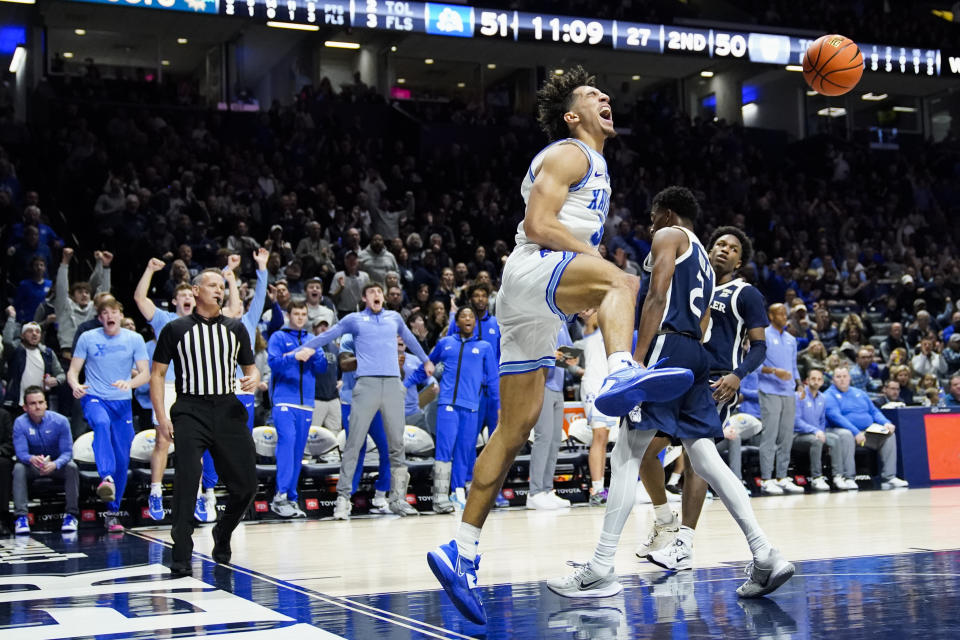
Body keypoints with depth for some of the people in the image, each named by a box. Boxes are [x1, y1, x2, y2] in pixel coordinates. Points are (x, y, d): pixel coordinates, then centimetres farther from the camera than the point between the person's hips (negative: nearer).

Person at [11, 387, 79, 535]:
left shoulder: (60, 421, -17)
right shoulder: (20, 423, -14)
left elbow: (67, 452, -19)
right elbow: (21, 453, -20)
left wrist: (55, 464, -41)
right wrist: (32, 459, -46)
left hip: (57, 465, -1)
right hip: (33, 467, 1)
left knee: (72, 467, -31)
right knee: (18, 468, -30)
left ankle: (71, 514, -28)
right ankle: (21, 516, -34)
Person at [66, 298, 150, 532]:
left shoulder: (134, 339, 3)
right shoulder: (88, 338, 2)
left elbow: (145, 374, -2)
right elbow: (73, 370, 2)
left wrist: (129, 383, -24)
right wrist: (75, 385, -21)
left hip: (123, 402, 2)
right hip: (95, 399, -2)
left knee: (122, 460, 2)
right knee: (102, 424, -38)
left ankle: (113, 513, 14)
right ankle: (106, 478, -54)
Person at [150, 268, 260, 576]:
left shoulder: (235, 328, 13)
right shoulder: (176, 329, 4)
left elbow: (250, 367, 18)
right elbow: (157, 374, 5)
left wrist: (253, 379, -7)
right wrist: (161, 415, -6)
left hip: (228, 410, 3)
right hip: (191, 410, -3)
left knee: (246, 485, 2)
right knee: (187, 481, -16)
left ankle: (222, 534, 29)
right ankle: (181, 555, -10)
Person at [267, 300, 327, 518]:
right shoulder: (279, 337, 6)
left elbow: (322, 368, 10)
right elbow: (273, 362, -9)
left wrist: (314, 353, -10)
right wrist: (294, 356, -25)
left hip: (306, 403, 5)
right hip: (284, 400, -5)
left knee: (298, 450, 5)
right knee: (287, 440, -21)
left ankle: (291, 498, 10)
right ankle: (280, 495, -25)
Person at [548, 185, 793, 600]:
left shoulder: (669, 236, 4)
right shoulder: (705, 261, 30)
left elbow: (657, 297, -11)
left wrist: (637, 359, -17)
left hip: (668, 345, -9)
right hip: (697, 355, 9)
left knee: (626, 455, -8)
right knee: (706, 459, 6)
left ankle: (601, 570, -10)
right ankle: (765, 557, -2)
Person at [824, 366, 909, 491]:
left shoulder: (860, 393, 23)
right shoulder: (830, 395, 2)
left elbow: (874, 411, 23)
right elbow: (835, 416, -14)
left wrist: (886, 423, 1)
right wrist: (855, 432, -24)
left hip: (869, 430, 6)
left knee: (889, 435, -14)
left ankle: (888, 478, -17)